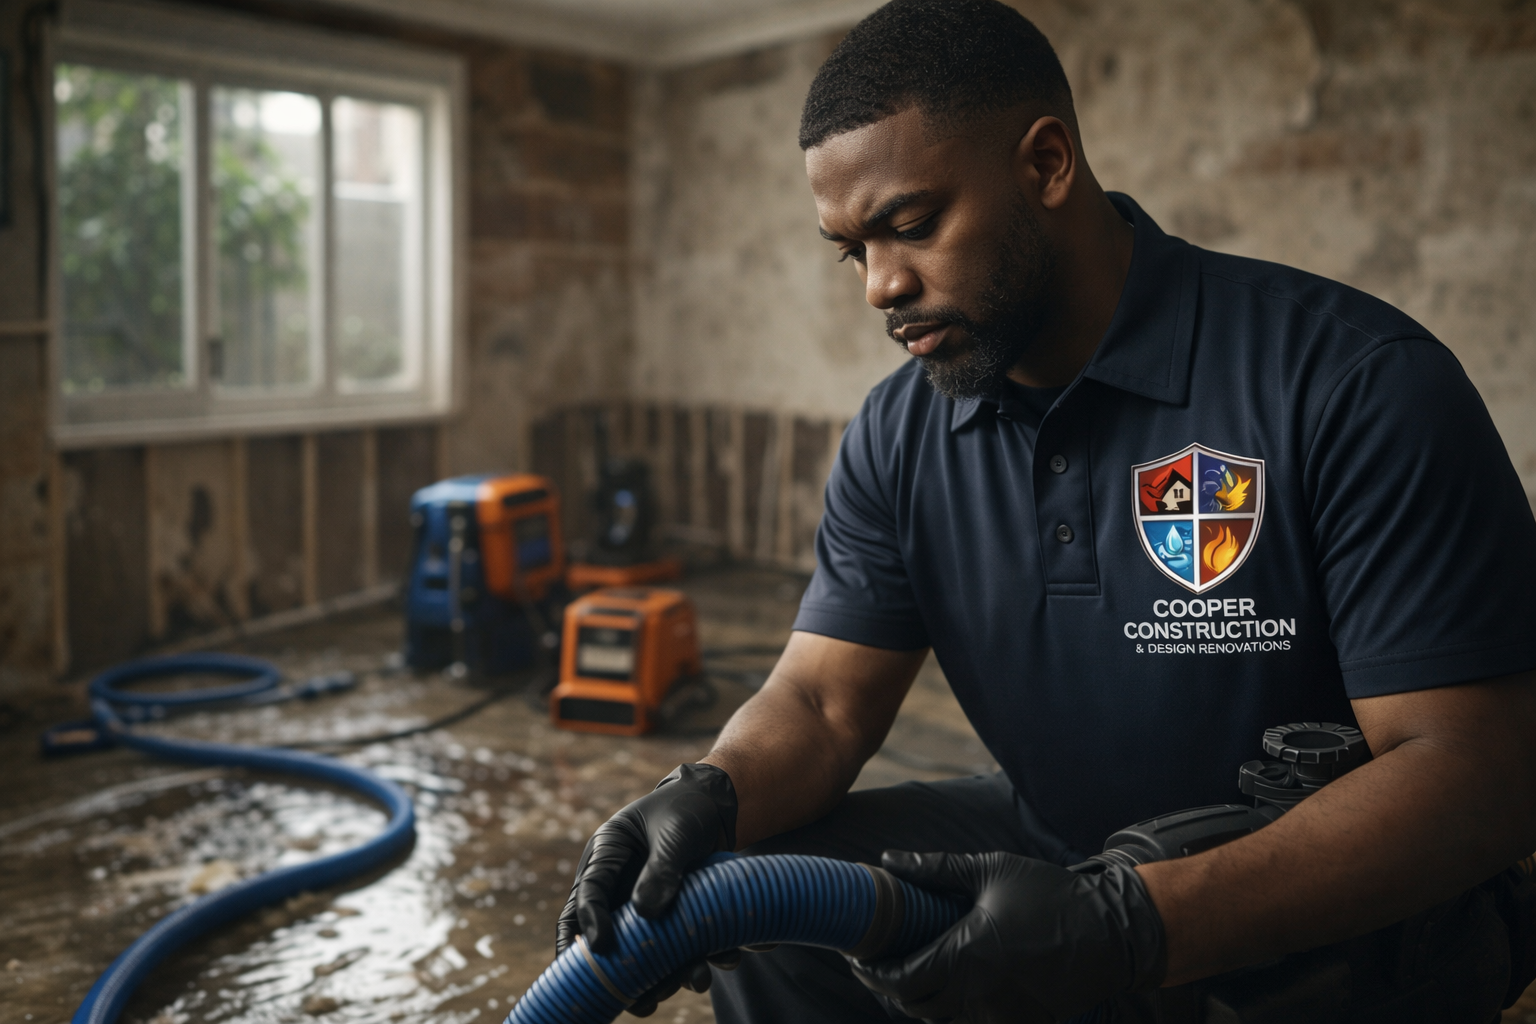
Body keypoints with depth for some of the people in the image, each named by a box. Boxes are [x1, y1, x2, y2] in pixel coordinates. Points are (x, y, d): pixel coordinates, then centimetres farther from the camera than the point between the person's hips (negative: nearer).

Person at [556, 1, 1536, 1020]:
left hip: (1340, 934, -4)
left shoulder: (1356, 384, -21)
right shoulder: (897, 438, -2)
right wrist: (711, 793, -27)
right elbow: (822, 700, -3)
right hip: (1053, 852, 5)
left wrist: (1129, 930, -36)